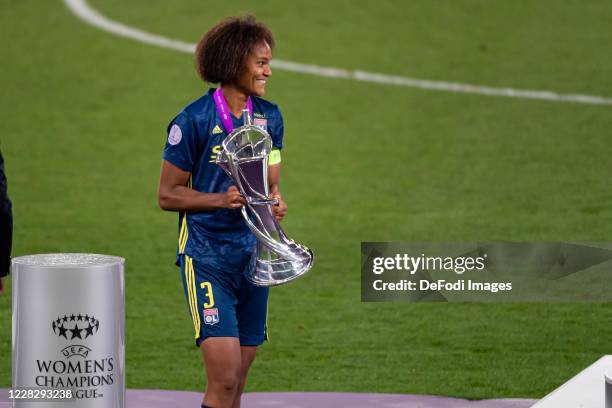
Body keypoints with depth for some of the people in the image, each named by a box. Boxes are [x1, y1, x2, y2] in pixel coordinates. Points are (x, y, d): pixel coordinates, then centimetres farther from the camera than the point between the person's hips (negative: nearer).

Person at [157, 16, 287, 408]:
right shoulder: (194, 120, -9)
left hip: (253, 254, 6)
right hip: (206, 255, -6)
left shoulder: (269, 117, 8)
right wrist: (223, 199, -19)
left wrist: (275, 203, -7)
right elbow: (168, 194, -5)